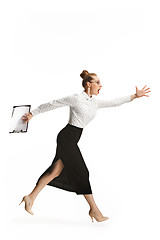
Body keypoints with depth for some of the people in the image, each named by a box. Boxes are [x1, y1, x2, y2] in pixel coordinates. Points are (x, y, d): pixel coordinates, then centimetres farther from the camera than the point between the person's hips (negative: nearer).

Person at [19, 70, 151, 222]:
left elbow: (114, 103, 15)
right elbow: (52, 104, -5)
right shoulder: (76, 99, -11)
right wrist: (33, 113, 0)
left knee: (56, 171, 8)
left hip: (72, 140, 8)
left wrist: (135, 96, 12)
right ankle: (94, 209, 5)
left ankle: (30, 197, 17)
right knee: (81, 172, -4)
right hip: (67, 137, -8)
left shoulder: (95, 102, 12)